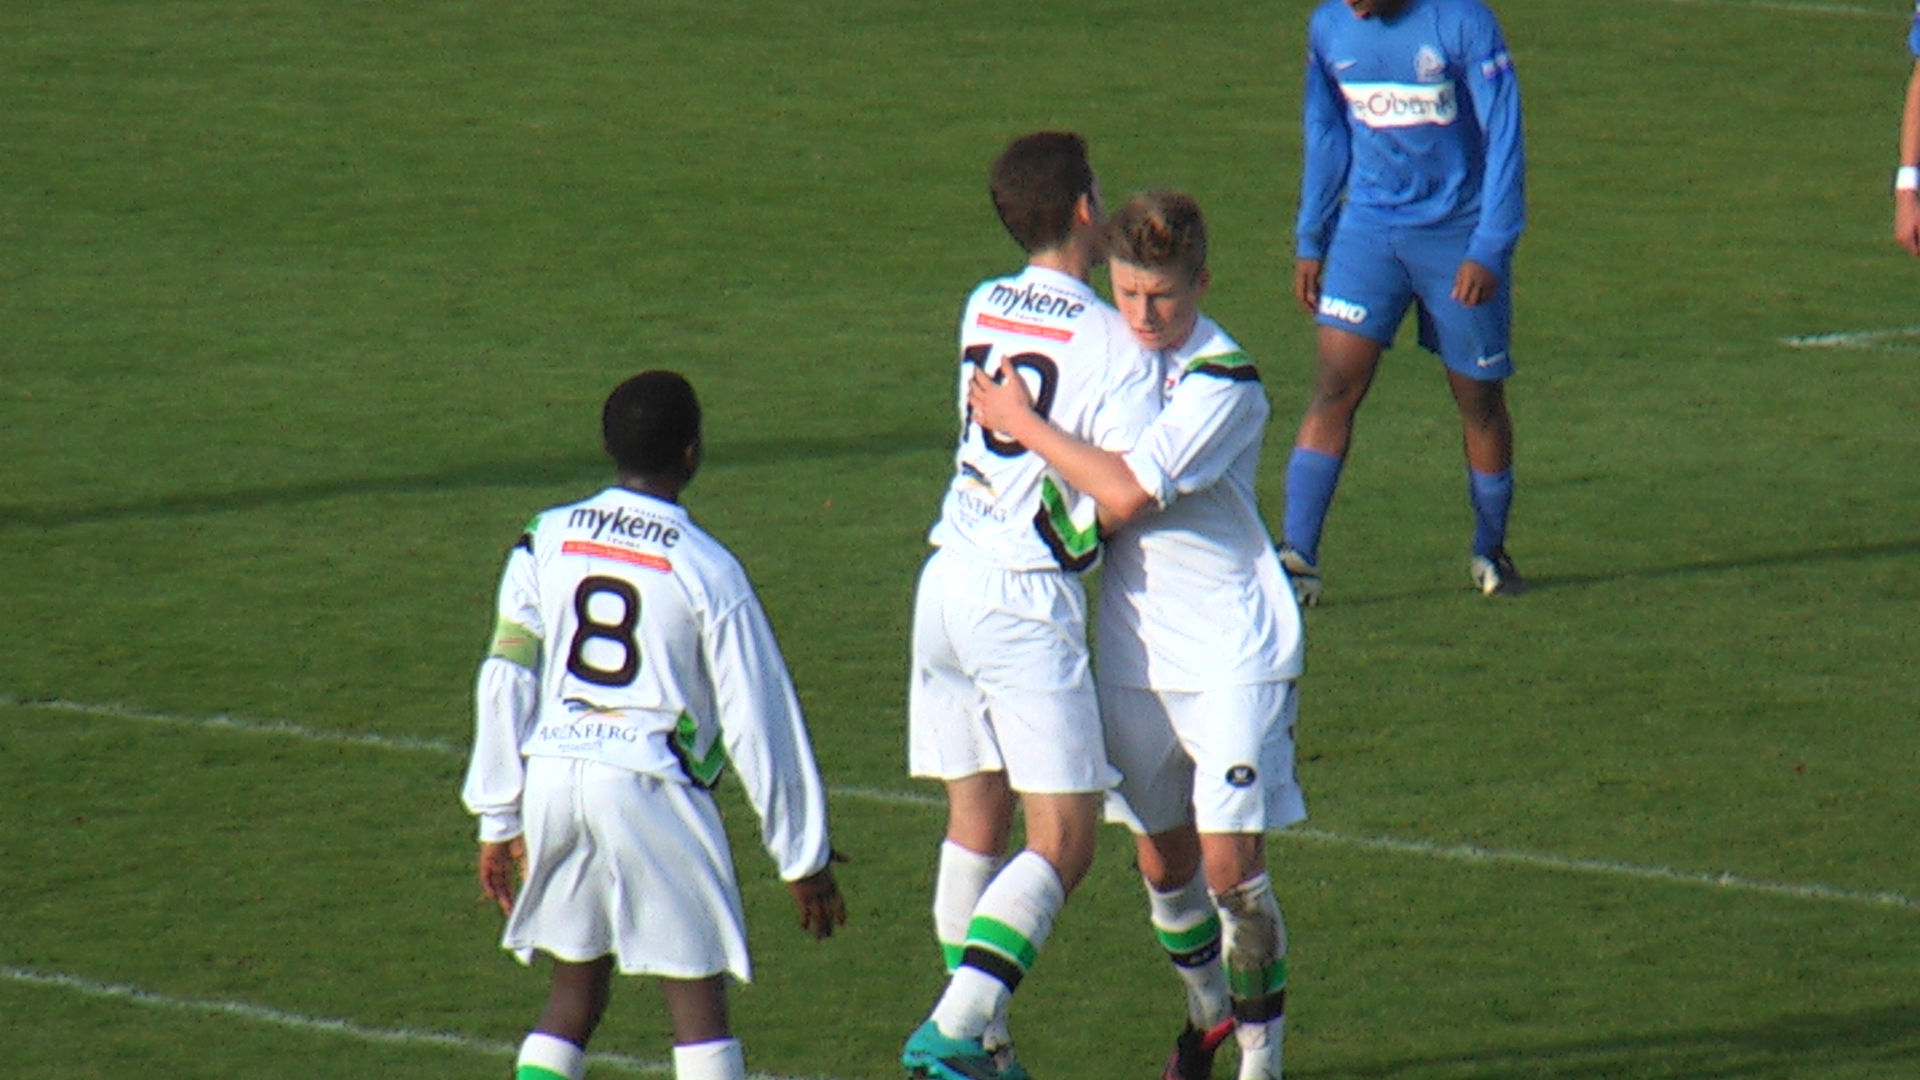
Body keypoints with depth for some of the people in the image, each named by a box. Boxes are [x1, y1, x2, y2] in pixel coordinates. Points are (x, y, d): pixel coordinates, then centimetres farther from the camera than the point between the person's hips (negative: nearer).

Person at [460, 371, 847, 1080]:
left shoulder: (546, 541, 6)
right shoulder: (705, 569, -5)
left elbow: (505, 683, 6)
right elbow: (758, 721, -3)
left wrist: (498, 820, 14)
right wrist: (804, 856, 5)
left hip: (551, 779, 4)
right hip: (651, 784, -4)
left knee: (574, 993, 17)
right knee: (698, 997, -1)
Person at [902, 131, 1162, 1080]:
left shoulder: (980, 311, 9)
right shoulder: (1114, 343, -10)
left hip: (948, 577, 7)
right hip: (1027, 600, -7)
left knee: (974, 822, 14)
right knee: (1064, 840, -4)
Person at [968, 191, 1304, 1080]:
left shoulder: (1224, 383, -16)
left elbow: (1125, 494, -26)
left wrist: (1022, 424, -16)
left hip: (1233, 654, -6)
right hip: (1134, 652, 6)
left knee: (1231, 864, -10)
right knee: (1163, 858, 12)